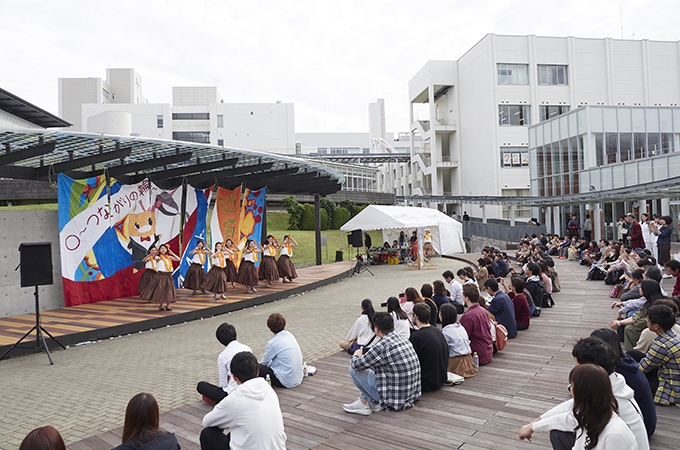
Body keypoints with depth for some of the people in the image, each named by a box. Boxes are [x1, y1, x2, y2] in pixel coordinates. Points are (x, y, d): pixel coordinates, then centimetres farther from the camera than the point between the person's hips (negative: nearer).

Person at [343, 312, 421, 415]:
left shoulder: (382, 346, -20)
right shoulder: (404, 340, 4)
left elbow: (356, 365, -9)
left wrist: (356, 355, 13)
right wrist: (363, 356, 24)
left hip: (396, 398, -8)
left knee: (354, 369, -2)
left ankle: (364, 403, 11)